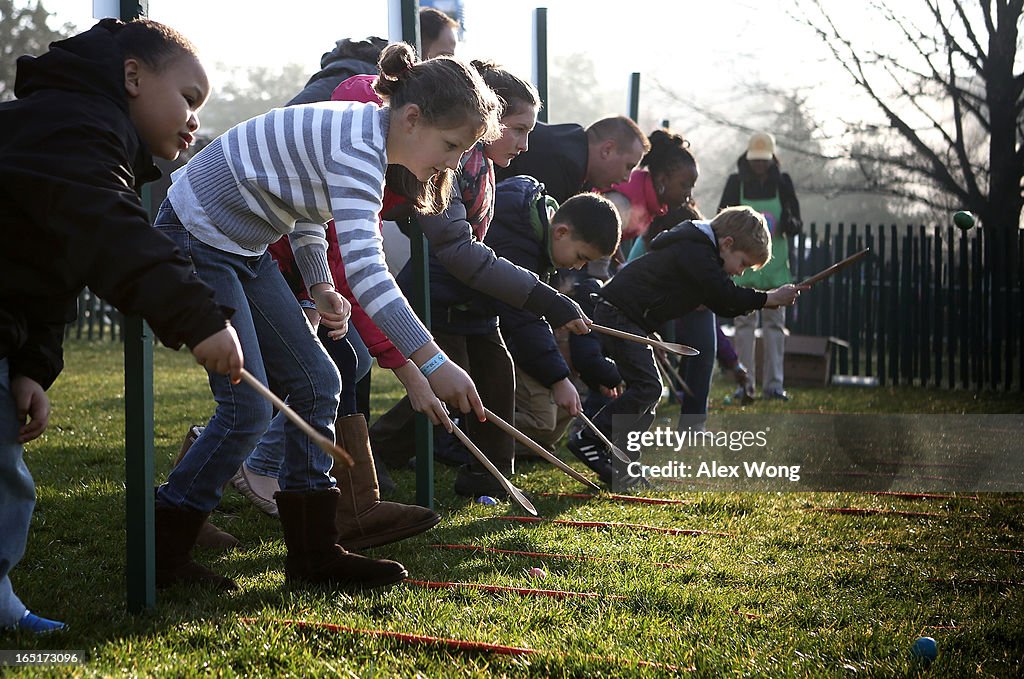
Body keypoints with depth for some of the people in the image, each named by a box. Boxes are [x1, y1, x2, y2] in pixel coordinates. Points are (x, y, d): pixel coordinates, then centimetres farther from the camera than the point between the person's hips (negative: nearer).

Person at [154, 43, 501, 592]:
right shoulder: (357, 145, -27)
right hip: (196, 242, -10)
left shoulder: (366, 136, 3)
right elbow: (363, 265, -37)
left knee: (315, 382, 4)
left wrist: (320, 287, 2)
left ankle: (314, 554, 8)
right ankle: (162, 555, 1)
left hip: (242, 248, 10)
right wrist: (433, 364, -42)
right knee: (248, 410, -11)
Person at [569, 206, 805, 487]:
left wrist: (767, 300, 5)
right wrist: (770, 298, -14)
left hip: (628, 319, 11)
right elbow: (725, 295, -22)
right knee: (647, 387, -17)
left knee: (645, 389, 10)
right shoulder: (696, 253, -16)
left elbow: (719, 303, 18)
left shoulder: (697, 249, 17)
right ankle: (588, 440, -15)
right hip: (619, 314, -11)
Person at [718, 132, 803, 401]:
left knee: (775, 323, 1)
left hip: (775, 262, 1)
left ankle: (773, 383, 2)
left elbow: (797, 224, 7)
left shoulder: (782, 182, 5)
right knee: (744, 322, -2)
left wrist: (790, 223, -16)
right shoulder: (736, 182, 2)